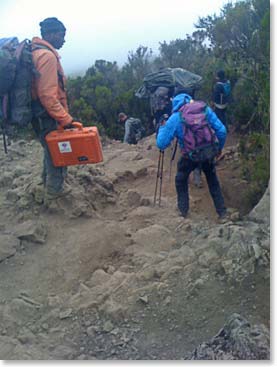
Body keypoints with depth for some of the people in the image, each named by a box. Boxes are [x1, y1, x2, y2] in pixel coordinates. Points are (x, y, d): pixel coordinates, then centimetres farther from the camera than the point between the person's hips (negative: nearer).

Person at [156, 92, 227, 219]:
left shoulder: (174, 119, -7)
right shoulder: (205, 109, -2)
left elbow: (161, 144, -8)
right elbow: (221, 130, -5)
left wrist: (162, 128, 10)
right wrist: (220, 147, 12)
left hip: (189, 156, -2)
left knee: (181, 182, 25)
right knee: (213, 182, 24)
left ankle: (183, 211, 29)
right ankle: (222, 212, 29)